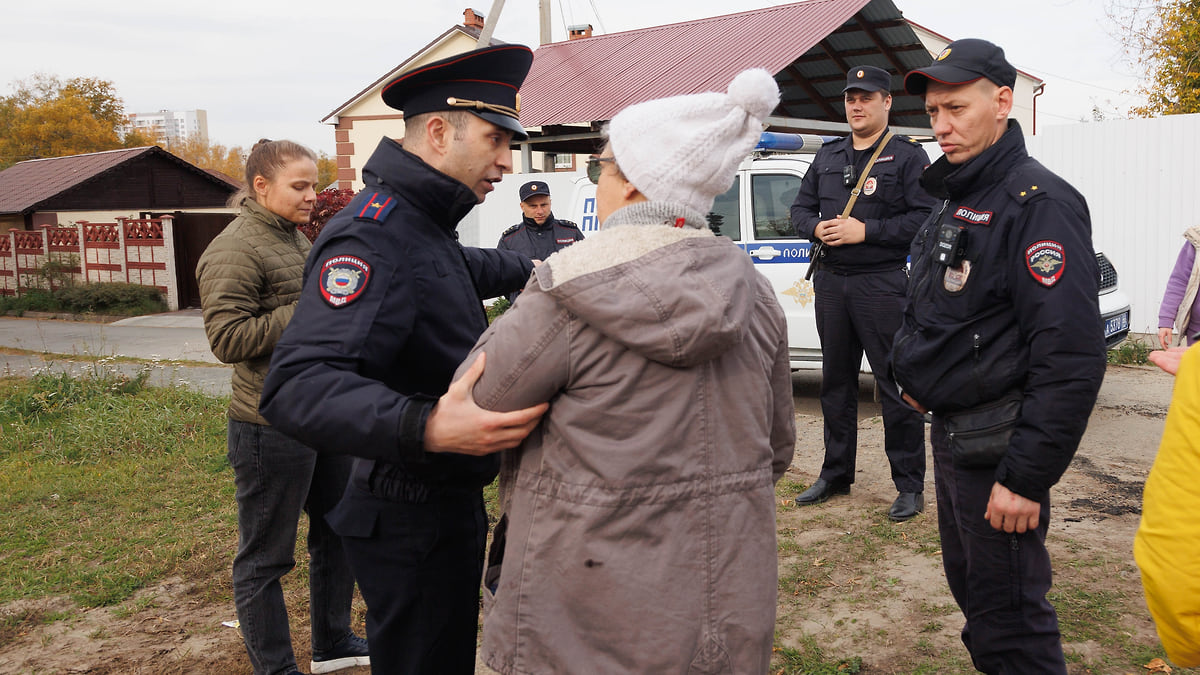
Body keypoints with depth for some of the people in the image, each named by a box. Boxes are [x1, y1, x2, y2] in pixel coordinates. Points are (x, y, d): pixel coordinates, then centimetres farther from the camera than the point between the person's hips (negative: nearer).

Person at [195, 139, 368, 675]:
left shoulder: (295, 237, 13)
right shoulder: (234, 250, -15)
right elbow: (227, 339, -23)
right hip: (273, 426, -10)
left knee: (336, 532, 21)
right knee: (265, 555, 6)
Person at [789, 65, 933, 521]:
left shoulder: (908, 156, -1)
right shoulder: (827, 156, 17)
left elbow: (925, 218, -11)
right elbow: (800, 208, 18)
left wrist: (865, 231, -17)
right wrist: (818, 227, -4)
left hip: (883, 286, -6)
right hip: (831, 282, 6)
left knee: (896, 387, -3)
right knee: (835, 382, 13)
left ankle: (910, 486, 7)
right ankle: (835, 475, 26)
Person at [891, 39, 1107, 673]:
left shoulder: (1038, 203, -18)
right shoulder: (955, 197, 12)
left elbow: (1071, 359, -24)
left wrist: (1027, 477, -25)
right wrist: (916, 373, 15)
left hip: (997, 446, -9)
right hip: (949, 431, 9)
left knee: (1007, 611, 0)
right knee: (967, 582, 21)